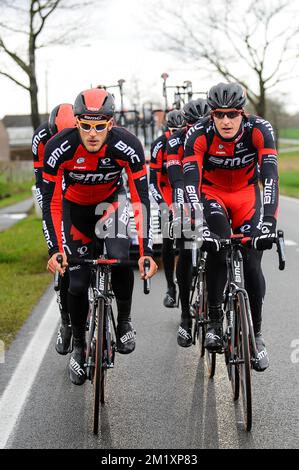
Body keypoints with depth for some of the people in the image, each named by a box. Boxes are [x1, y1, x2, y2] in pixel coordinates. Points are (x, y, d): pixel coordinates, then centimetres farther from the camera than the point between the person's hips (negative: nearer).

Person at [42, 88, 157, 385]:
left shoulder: (127, 146, -32)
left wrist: (146, 252, -36)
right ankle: (78, 346, 20)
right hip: (75, 205, 1)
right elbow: (50, 202, -26)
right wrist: (55, 250, -36)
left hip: (111, 200, 0)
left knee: (120, 258, -27)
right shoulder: (59, 148, -32)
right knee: (77, 281, -4)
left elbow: (141, 199, -30)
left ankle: (124, 321, 0)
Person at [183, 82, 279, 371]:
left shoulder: (259, 130, -27)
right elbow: (191, 182, -35)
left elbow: (270, 177, -36)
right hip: (212, 193, -1)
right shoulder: (199, 134, -27)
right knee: (217, 247, -28)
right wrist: (199, 226, -49)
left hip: (246, 194, 1)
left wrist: (268, 223, -49)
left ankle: (255, 334, 8)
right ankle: (214, 322, -14)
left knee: (251, 264, -10)